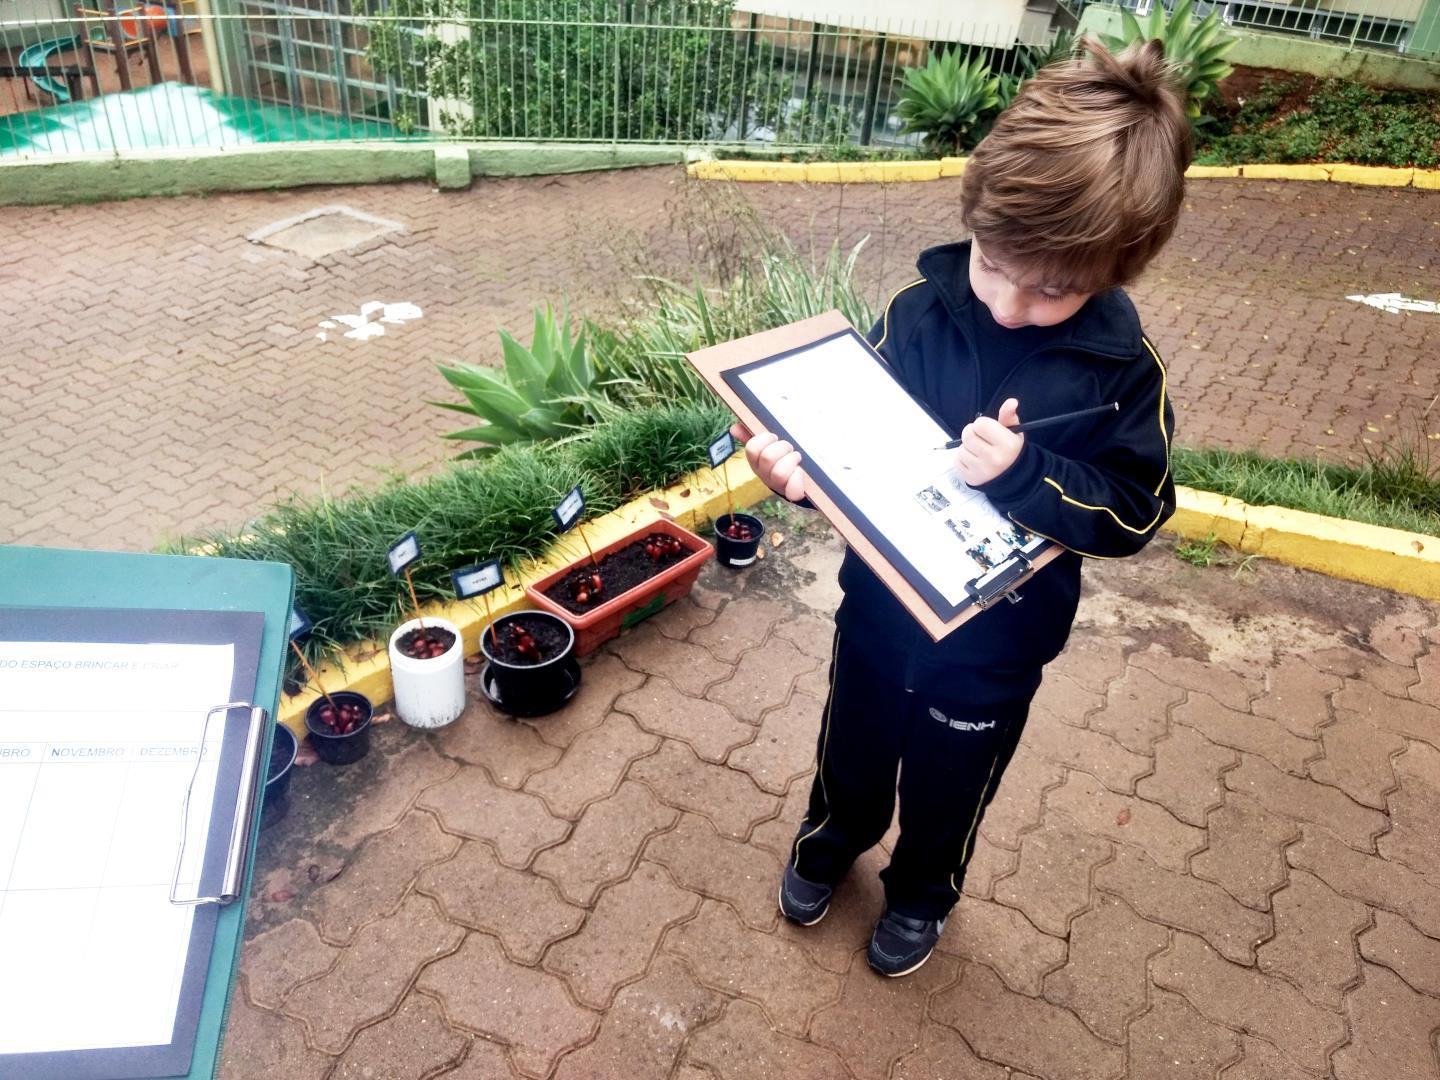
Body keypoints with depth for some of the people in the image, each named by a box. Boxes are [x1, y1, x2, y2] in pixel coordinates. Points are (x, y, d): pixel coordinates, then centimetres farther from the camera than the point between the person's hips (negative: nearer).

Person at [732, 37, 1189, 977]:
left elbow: (1135, 512, -16)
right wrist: (803, 465, -33)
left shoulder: (1121, 371, -18)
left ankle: (922, 894, 55)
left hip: (993, 648, -1)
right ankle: (833, 839, 59)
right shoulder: (918, 315, -16)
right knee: (852, 753, 27)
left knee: (949, 791, 23)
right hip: (879, 609, 2)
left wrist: (1022, 472, -33)